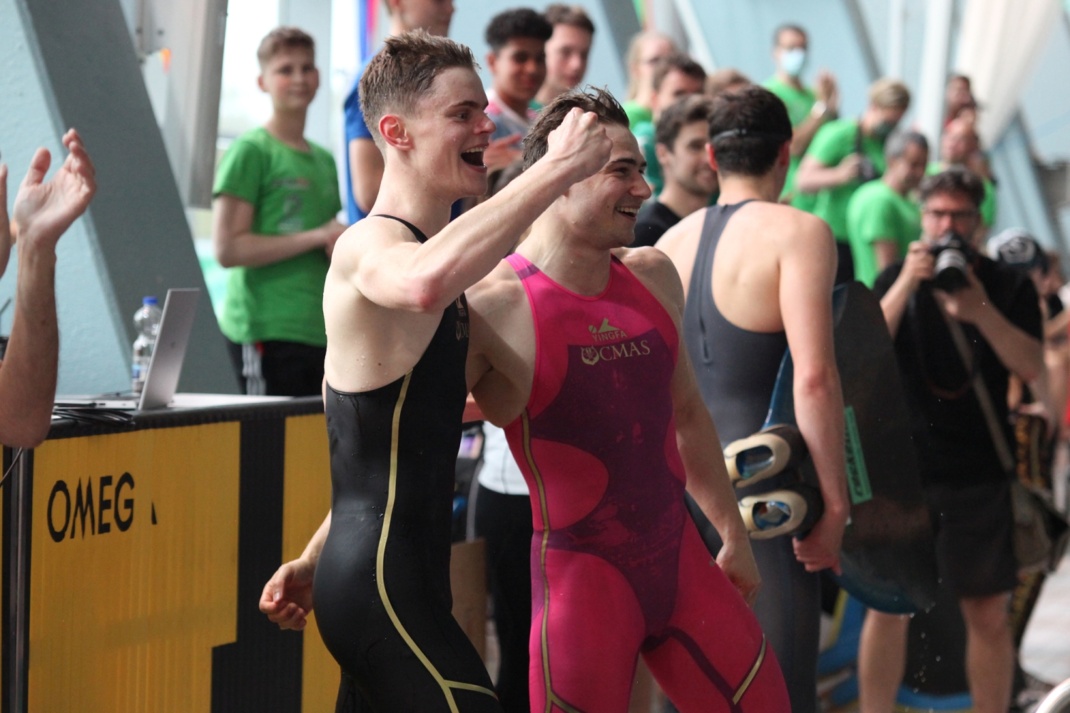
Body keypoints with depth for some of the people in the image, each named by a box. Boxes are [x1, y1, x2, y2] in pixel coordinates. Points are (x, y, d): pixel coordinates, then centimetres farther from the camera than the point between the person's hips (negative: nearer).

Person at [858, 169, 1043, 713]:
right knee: (887, 605, 0)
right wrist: (908, 284, -18)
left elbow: (1031, 366, -7)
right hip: (902, 468, 0)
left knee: (988, 612, 2)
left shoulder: (1009, 288, 6)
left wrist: (979, 310, -20)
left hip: (980, 477, 0)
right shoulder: (897, 281, 8)